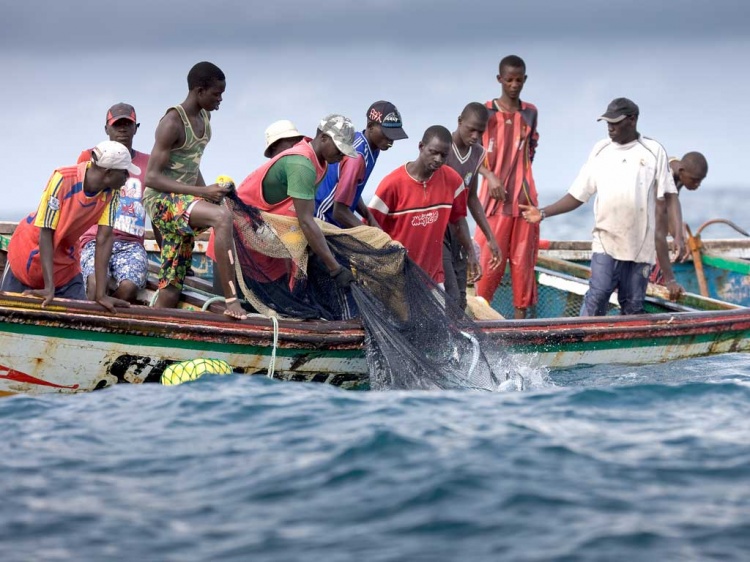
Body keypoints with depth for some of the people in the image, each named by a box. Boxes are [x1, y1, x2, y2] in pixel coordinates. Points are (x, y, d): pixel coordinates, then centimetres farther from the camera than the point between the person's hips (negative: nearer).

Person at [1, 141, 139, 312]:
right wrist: (50, 288, -32)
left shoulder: (111, 193, -17)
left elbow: (104, 239, -18)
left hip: (66, 262, 4)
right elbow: (46, 233, -28)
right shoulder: (63, 179, -30)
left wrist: (101, 294, -24)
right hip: (31, 248, -4)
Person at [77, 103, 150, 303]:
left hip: (131, 244, 1)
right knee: (97, 284, -34)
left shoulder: (147, 164, 15)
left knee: (129, 287, -31)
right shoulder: (90, 158, 12)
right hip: (95, 240, -1)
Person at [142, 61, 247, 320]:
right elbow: (152, 177, -19)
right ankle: (231, 300, -39)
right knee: (222, 216, -35)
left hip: (184, 201, 9)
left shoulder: (204, 118, 12)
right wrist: (203, 192, -24)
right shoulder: (173, 122, -14)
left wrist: (208, 192, 8)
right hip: (161, 199, -9)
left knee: (169, 295, 4)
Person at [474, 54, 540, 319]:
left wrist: (521, 174, 8)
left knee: (523, 257, 3)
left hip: (525, 197, 3)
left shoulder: (530, 112, 11)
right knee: (489, 258, -5)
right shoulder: (487, 111, -1)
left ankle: (521, 314, 9)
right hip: (496, 196, -3)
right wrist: (490, 176, -16)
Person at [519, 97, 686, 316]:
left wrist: (678, 233, -13)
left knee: (633, 305, 2)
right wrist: (543, 213, 1)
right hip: (606, 241, 1)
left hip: (641, 245, -1)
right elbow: (577, 195, 11)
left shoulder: (653, 151, 3)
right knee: (597, 296, -13)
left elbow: (669, 195, 0)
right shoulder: (601, 150, 10)